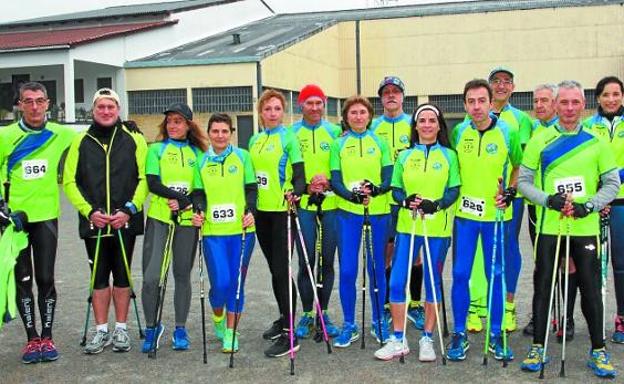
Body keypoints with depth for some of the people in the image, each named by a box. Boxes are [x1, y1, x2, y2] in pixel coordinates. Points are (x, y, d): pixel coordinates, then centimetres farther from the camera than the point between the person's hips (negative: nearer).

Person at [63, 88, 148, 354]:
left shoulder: (134, 139, 2)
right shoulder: (81, 142, 6)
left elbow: (144, 178, -1)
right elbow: (69, 181, 3)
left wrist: (129, 210, -12)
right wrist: (89, 211, -9)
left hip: (125, 222, -1)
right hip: (93, 222, 1)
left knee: (122, 276, 7)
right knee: (99, 278, 7)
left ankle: (121, 329, 19)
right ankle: (102, 331, 18)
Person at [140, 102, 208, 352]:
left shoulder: (197, 152, 11)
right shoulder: (156, 149, 6)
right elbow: (152, 183, -5)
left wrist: (188, 203, -12)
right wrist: (180, 197, -14)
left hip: (187, 220, 2)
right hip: (159, 218, -1)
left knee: (183, 275, 7)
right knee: (151, 277, -9)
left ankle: (180, 329, 19)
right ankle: (152, 327, 11)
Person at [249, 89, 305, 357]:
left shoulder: (288, 138, -5)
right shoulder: (254, 141, 13)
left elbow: (299, 174, -11)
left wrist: (295, 193, -31)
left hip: (282, 210, -6)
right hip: (261, 211, 6)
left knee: (281, 269, -9)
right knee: (274, 268, 14)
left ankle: (289, 334, -6)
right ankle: (284, 318, 29)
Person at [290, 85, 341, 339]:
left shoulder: (334, 131, 6)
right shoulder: (291, 133, 3)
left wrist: (329, 182, -10)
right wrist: (305, 187, -11)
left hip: (331, 203, 1)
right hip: (303, 204, -1)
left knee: (327, 261, 5)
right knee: (306, 261, -2)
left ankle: (323, 313, 18)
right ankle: (307, 314, 12)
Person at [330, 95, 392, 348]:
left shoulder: (380, 142, 6)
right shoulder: (339, 145, 6)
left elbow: (389, 178, 0)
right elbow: (335, 181, -1)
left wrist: (376, 189, -22)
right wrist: (352, 195, -21)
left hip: (378, 212, 0)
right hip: (348, 212, 0)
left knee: (377, 268, 7)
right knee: (347, 270, -2)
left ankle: (379, 322, 21)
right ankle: (349, 325, 11)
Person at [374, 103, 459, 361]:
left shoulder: (449, 156, 4)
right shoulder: (404, 156, 10)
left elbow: (454, 190, -2)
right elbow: (396, 189, 8)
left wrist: (436, 205, -20)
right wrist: (405, 200, -14)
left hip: (438, 228, -1)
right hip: (407, 226, 2)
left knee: (433, 282, 6)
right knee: (396, 282, -3)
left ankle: (427, 339, 18)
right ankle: (398, 340, 10)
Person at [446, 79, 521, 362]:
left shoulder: (507, 132, -4)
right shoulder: (458, 132, 1)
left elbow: (519, 166, 9)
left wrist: (510, 192, -4)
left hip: (496, 214, -1)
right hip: (464, 213, 1)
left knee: (495, 275, 7)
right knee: (460, 274, 2)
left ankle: (496, 336, 19)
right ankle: (459, 335, 14)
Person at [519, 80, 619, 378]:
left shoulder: (596, 141, 3)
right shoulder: (540, 140, 1)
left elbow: (612, 183, 4)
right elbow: (524, 181, 2)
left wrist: (588, 206, -11)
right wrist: (548, 200, -14)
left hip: (585, 228, 0)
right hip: (549, 227, 0)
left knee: (591, 288, 6)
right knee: (543, 286, 6)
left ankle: (598, 351, 19)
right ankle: (538, 348, 18)